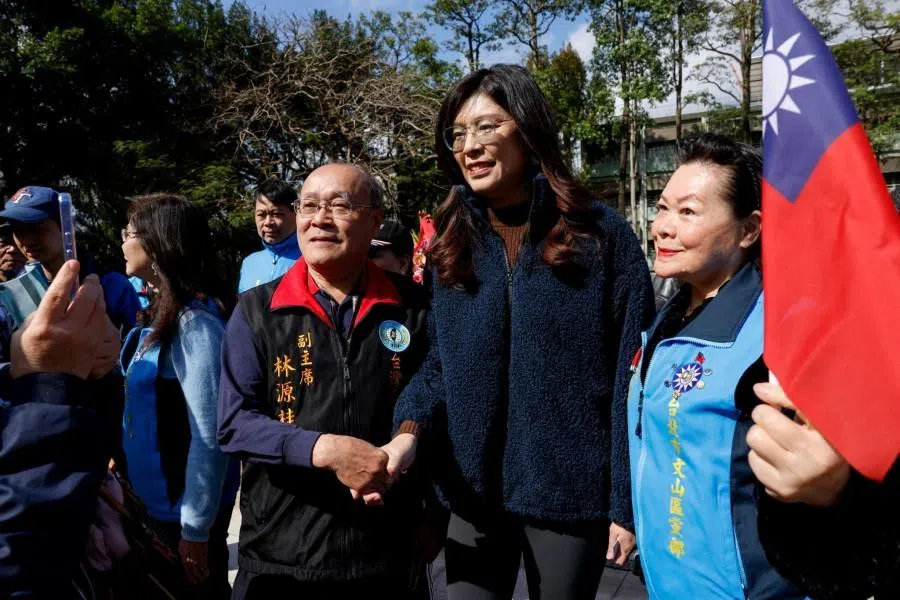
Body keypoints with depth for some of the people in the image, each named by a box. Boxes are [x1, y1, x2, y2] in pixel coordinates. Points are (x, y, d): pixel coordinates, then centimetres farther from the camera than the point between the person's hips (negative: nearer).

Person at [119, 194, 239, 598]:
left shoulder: (194, 322, -23)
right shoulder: (160, 312, 4)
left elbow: (209, 435, -24)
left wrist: (196, 527, -20)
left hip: (185, 503, -8)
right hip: (153, 494, 9)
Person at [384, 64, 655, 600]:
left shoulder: (602, 235, -8)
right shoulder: (453, 243, 4)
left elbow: (633, 377, -8)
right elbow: (442, 361, 6)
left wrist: (628, 502, -9)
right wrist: (412, 425, -13)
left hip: (571, 493, -3)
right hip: (474, 492, 3)